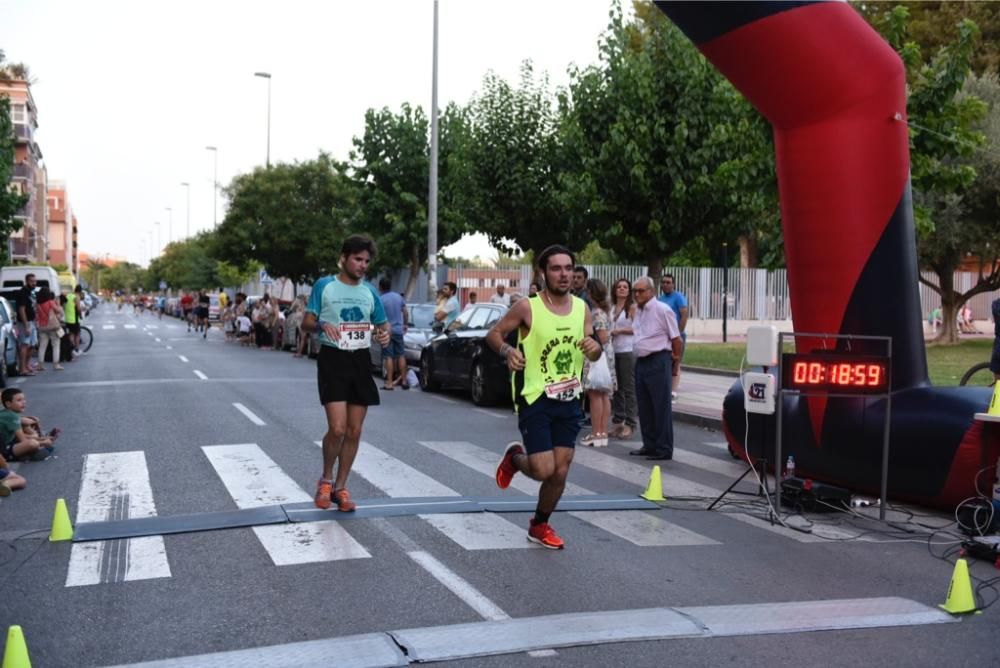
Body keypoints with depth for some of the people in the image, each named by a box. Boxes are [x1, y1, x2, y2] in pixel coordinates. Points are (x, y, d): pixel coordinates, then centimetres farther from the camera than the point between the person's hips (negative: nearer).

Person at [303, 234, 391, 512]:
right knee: (337, 428, -14)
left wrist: (384, 333, -6)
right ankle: (326, 479, 11)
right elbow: (306, 323, 1)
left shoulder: (369, 291, 10)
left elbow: (382, 324, 18)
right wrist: (322, 325, -21)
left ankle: (340, 487, 19)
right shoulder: (324, 286, 0)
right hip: (333, 359, -4)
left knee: (354, 431, 5)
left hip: (361, 360, 4)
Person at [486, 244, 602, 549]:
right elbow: (494, 333, -2)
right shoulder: (527, 307, -11)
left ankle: (540, 526, 30)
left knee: (560, 472, 7)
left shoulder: (581, 308, 4)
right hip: (535, 399, -5)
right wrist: (507, 350, -23)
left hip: (569, 401, 5)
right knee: (543, 470, -10)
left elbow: (593, 354, 12)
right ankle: (515, 457, 25)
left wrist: (593, 347, -11)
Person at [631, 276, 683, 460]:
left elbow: (675, 338, -9)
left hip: (658, 361, -8)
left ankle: (664, 449, 2)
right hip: (641, 361, 8)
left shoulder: (662, 310, -12)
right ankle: (649, 445, 23)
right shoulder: (638, 311, 12)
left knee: (661, 407, -3)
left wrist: (675, 358, 0)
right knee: (644, 407, 13)